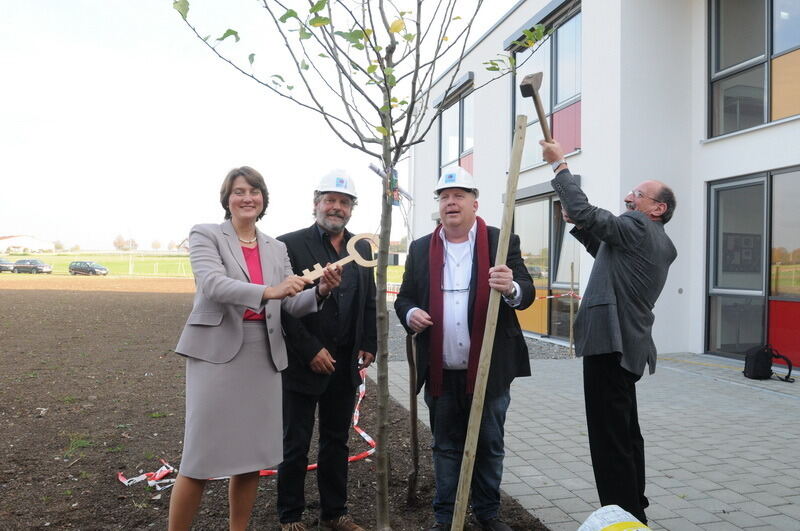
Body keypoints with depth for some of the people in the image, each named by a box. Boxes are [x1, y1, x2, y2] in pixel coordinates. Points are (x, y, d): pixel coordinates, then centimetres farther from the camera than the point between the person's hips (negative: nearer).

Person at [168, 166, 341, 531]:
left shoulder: (277, 248, 13)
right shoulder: (205, 236, 1)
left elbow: (292, 305, 8)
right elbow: (213, 285, -17)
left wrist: (320, 291, -13)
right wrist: (267, 291, -30)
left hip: (263, 356, 5)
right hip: (217, 352, -4)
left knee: (251, 454, 11)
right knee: (202, 457, -2)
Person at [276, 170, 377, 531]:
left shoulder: (362, 248, 9)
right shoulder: (290, 244, -9)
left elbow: (369, 302, 14)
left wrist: (368, 346, 4)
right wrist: (311, 351, -16)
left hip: (345, 365, 5)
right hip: (303, 364, -5)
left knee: (337, 443, 15)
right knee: (295, 445, 8)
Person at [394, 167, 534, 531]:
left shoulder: (503, 242, -1)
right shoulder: (421, 249, 7)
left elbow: (527, 293, -8)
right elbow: (404, 298, 12)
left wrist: (511, 289, -32)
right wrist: (410, 314, -12)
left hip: (489, 369, -2)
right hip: (441, 373, 2)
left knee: (490, 445, 12)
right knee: (446, 446, 14)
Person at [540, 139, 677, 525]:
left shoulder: (639, 228, -11)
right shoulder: (661, 246, 17)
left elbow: (585, 212, -20)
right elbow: (607, 252, 29)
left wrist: (559, 165, -10)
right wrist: (578, 224, 20)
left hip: (610, 344, -11)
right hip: (629, 346, 11)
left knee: (610, 438, -6)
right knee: (626, 433, 20)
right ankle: (635, 511, 32)